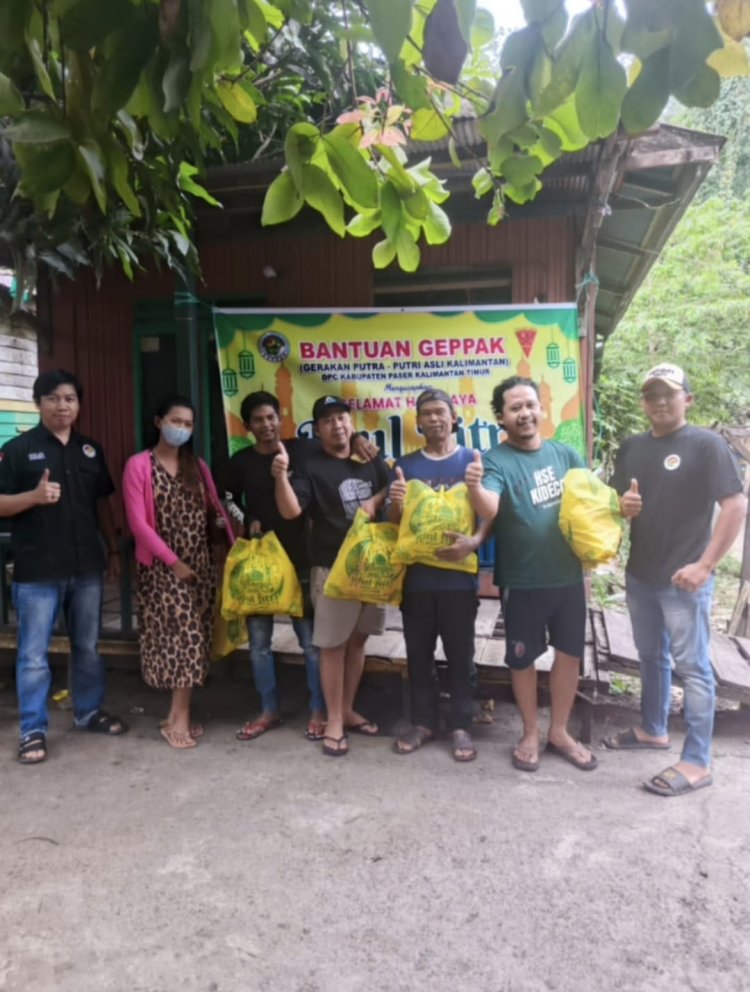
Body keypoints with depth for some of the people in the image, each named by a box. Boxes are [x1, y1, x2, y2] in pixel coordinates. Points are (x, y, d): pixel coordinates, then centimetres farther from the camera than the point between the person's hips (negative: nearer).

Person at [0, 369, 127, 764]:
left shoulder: (91, 450, 10)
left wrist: (113, 550, 14)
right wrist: (34, 496, -23)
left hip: (86, 567, 4)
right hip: (37, 572, -4)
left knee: (87, 647, 16)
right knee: (34, 655, 3)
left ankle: (89, 712, 32)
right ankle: (33, 731, 16)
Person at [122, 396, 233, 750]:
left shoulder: (198, 466, 11)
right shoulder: (139, 465, -5)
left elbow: (215, 510, 8)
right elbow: (138, 522, -10)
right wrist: (173, 561, -13)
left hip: (200, 563, 5)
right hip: (161, 567, -4)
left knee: (194, 637, 5)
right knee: (181, 636, -5)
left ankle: (178, 717, 16)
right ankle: (180, 717, 9)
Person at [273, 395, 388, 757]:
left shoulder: (370, 459, 7)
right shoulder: (312, 468, -8)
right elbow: (290, 511, -20)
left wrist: (376, 501, -3)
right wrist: (282, 476, -37)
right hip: (333, 568, -5)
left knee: (358, 639, 15)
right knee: (333, 645, 1)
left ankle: (348, 710, 30)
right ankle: (334, 721, 14)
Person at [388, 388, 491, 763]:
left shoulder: (472, 459, 2)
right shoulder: (406, 464, 8)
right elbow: (393, 523, 8)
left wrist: (474, 541, -23)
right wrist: (396, 504, -15)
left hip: (458, 574, -2)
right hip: (416, 573, 2)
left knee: (460, 654, 6)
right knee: (418, 653, 11)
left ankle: (461, 725, 20)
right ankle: (423, 721, 26)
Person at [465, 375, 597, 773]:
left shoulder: (565, 453, 3)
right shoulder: (496, 460, -12)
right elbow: (489, 508, -30)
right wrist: (474, 487, -52)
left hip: (568, 575, 4)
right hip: (522, 581, -4)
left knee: (569, 653, 14)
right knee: (523, 658, 10)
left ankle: (559, 731, 33)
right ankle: (531, 734, 29)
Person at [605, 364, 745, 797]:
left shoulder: (707, 444, -10)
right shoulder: (632, 447, 9)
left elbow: (736, 506, -15)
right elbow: (614, 502, 16)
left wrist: (705, 565, -19)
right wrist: (623, 505, -9)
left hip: (684, 580, -6)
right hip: (639, 575, 7)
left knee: (692, 667, 1)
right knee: (652, 657, 20)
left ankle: (697, 762, 10)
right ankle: (653, 729, 37)